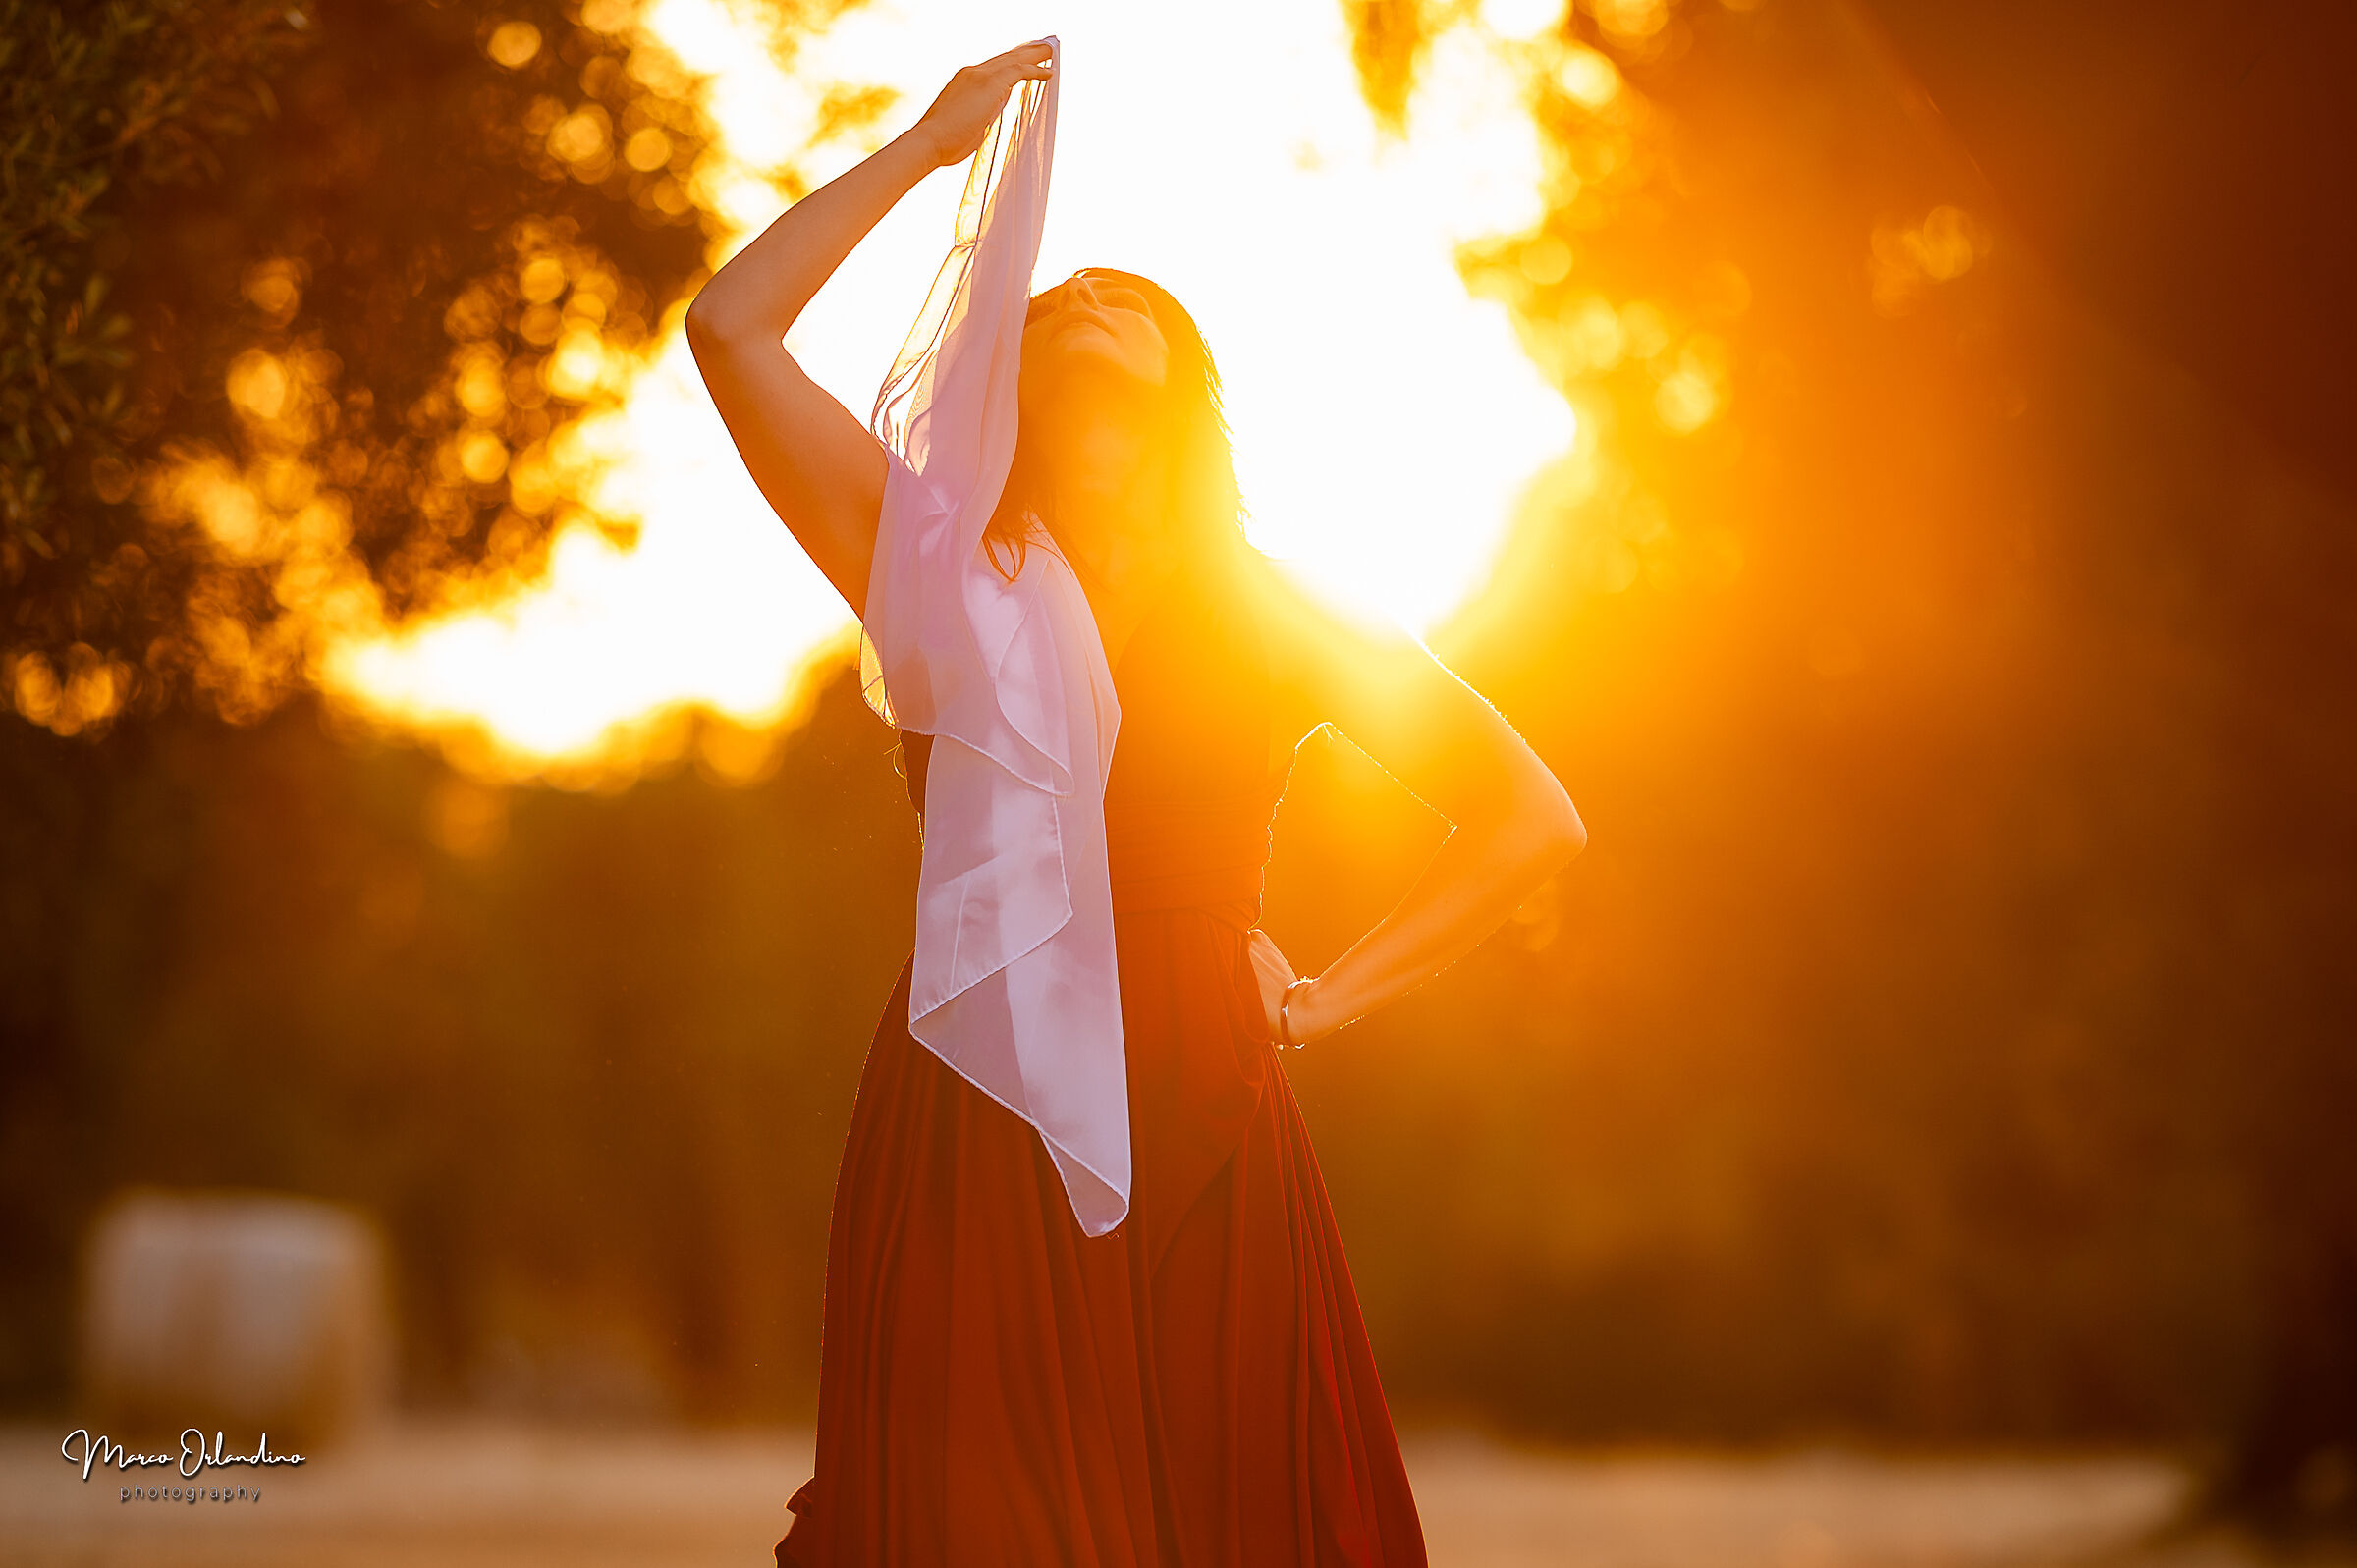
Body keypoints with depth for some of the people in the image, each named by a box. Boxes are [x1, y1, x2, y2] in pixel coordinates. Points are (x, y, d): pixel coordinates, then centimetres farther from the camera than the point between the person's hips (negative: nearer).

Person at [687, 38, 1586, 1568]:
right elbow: (729, 327, 0)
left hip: (1202, 1148, 1)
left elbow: (1533, 821, 15)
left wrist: (1327, 998, 9)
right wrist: (929, 142, 6)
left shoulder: (1266, 618, 10)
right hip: (973, 1141, -1)